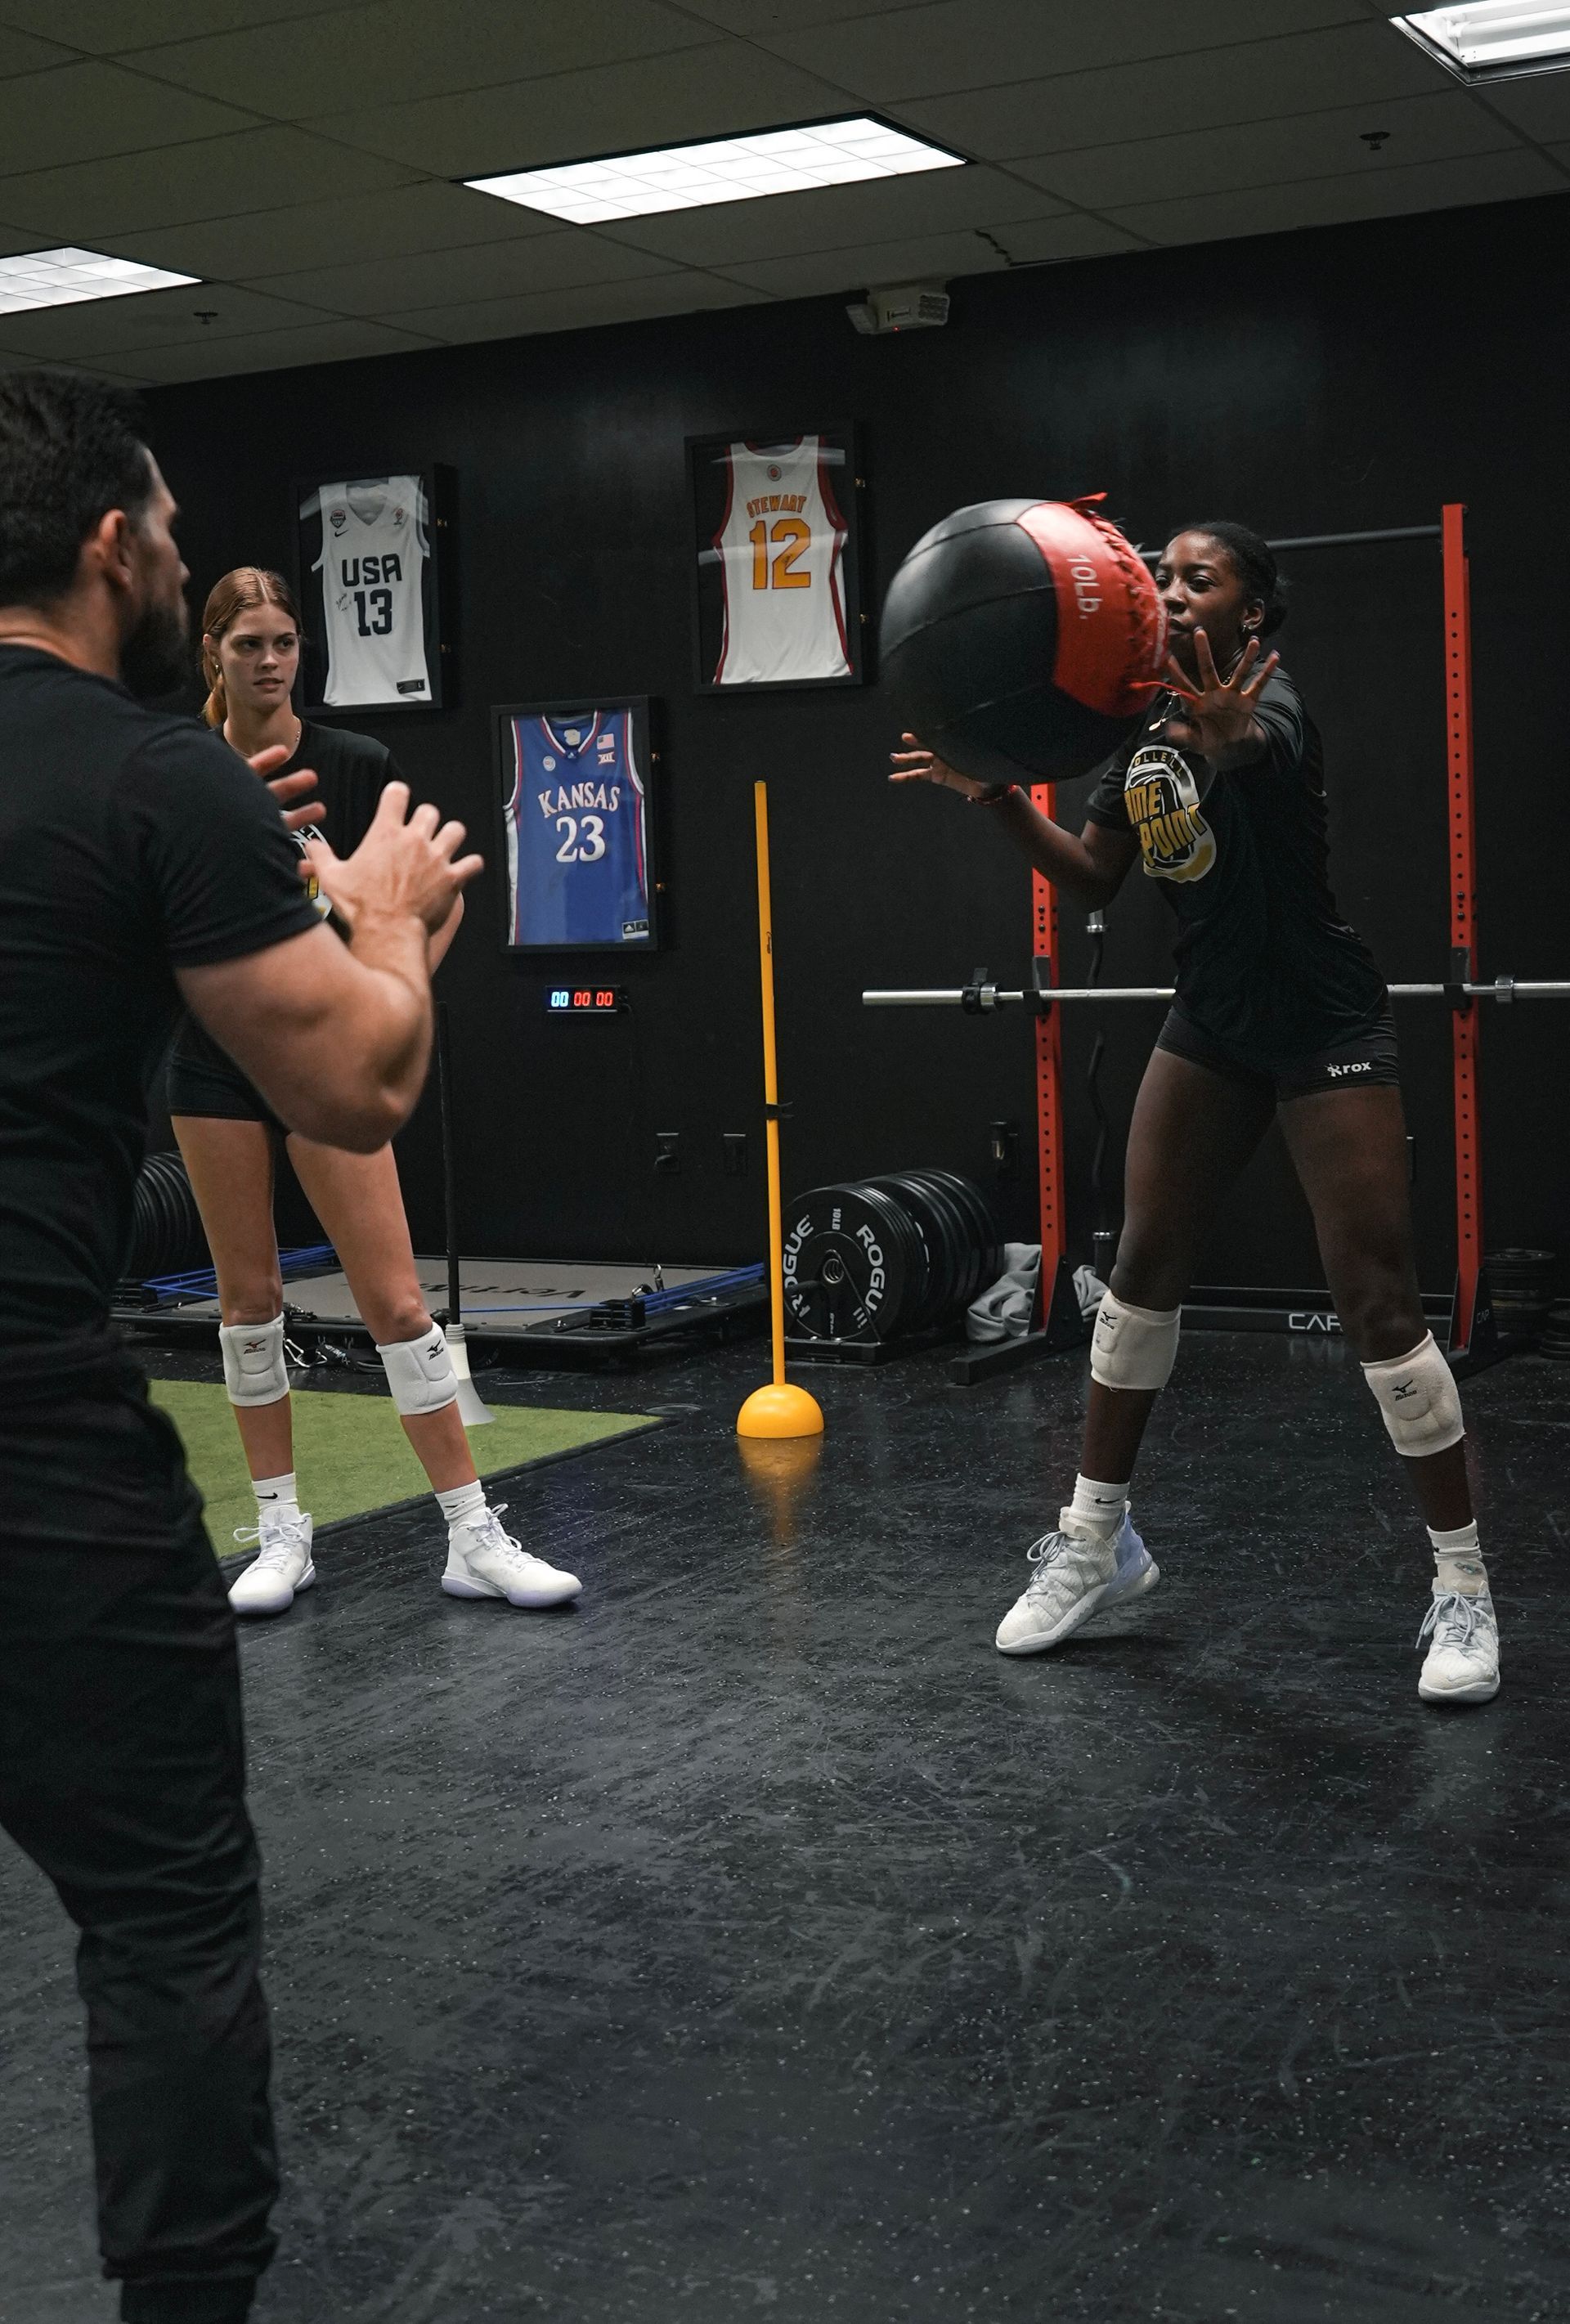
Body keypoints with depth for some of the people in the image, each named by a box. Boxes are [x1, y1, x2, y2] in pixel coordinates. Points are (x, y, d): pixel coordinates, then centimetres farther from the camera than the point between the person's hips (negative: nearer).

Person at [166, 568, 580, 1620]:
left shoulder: (358, 766, -4)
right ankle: (282, 1531, 19)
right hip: (218, 1063, 2)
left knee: (396, 1296, -5)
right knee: (249, 1295, 7)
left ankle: (476, 1538, 1)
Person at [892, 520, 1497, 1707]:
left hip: (1324, 1028, -7)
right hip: (1214, 1022, 7)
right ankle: (1097, 1538, 20)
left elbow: (1266, 752, -42)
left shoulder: (1270, 702, -17)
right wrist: (1001, 798, -12)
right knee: (1144, 1264, 6)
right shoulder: (1147, 728, 5)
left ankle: (1465, 1587, 3)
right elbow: (1093, 879, 3)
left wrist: (1231, 739, -67)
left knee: (1378, 1301, -9)